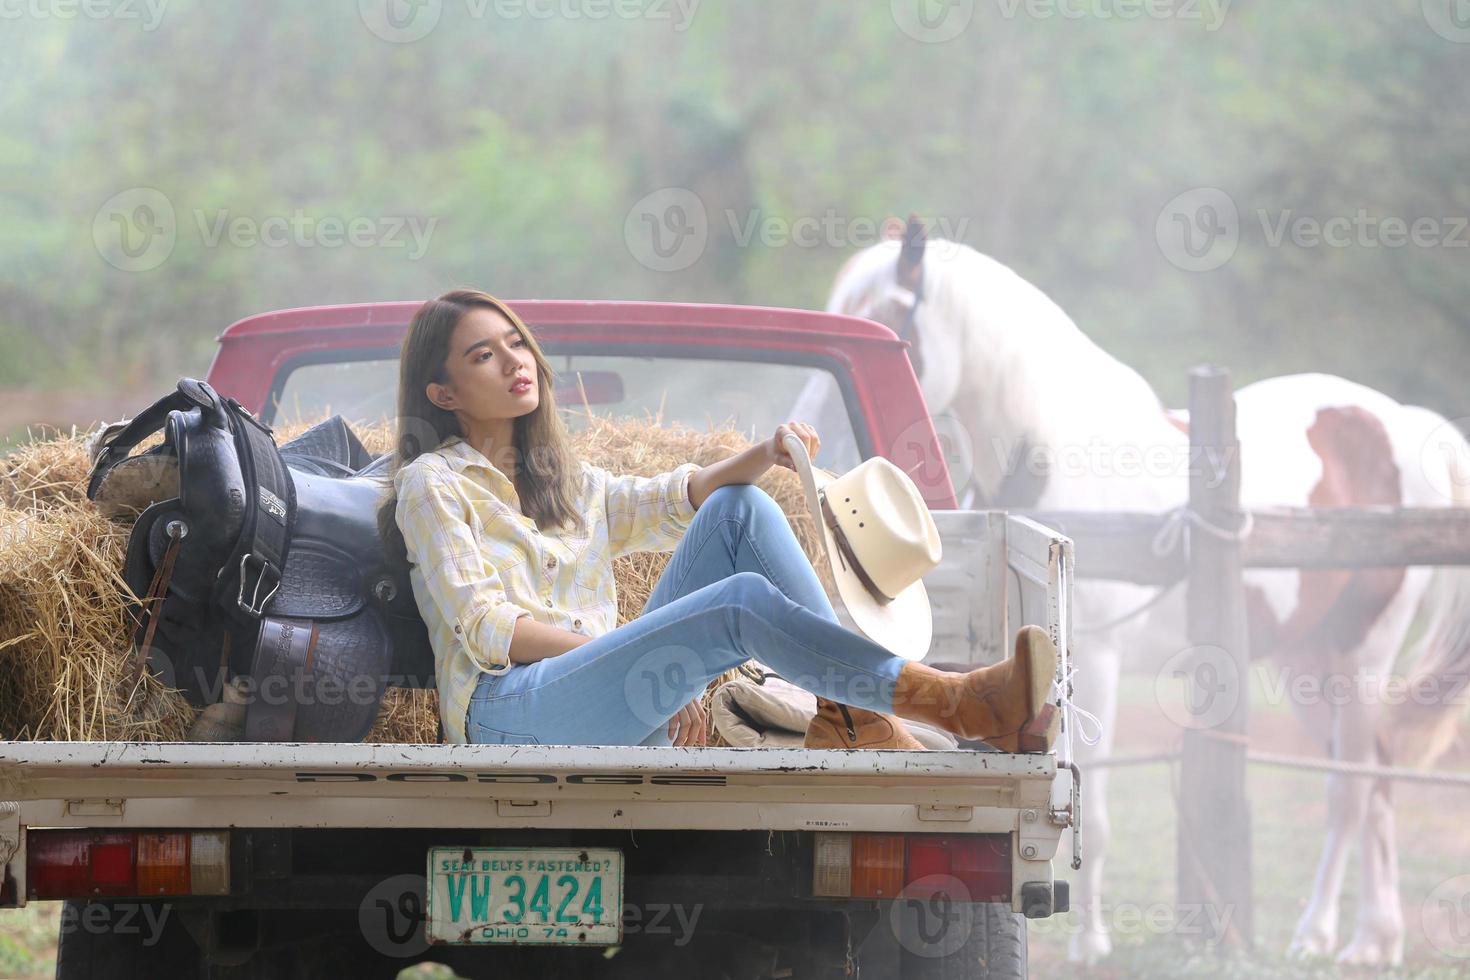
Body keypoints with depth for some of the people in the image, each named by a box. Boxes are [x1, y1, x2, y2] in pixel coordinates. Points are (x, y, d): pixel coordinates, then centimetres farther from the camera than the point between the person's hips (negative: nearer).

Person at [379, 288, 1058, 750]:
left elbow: (676, 500, 16)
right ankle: (963, 706, -35)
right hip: (506, 710, -7)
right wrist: (645, 658, -13)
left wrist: (764, 456, -5)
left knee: (739, 509, -9)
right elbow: (483, 628, -5)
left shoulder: (566, 484, 31)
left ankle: (851, 711, -24)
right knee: (743, 601, -28)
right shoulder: (434, 484, 8)